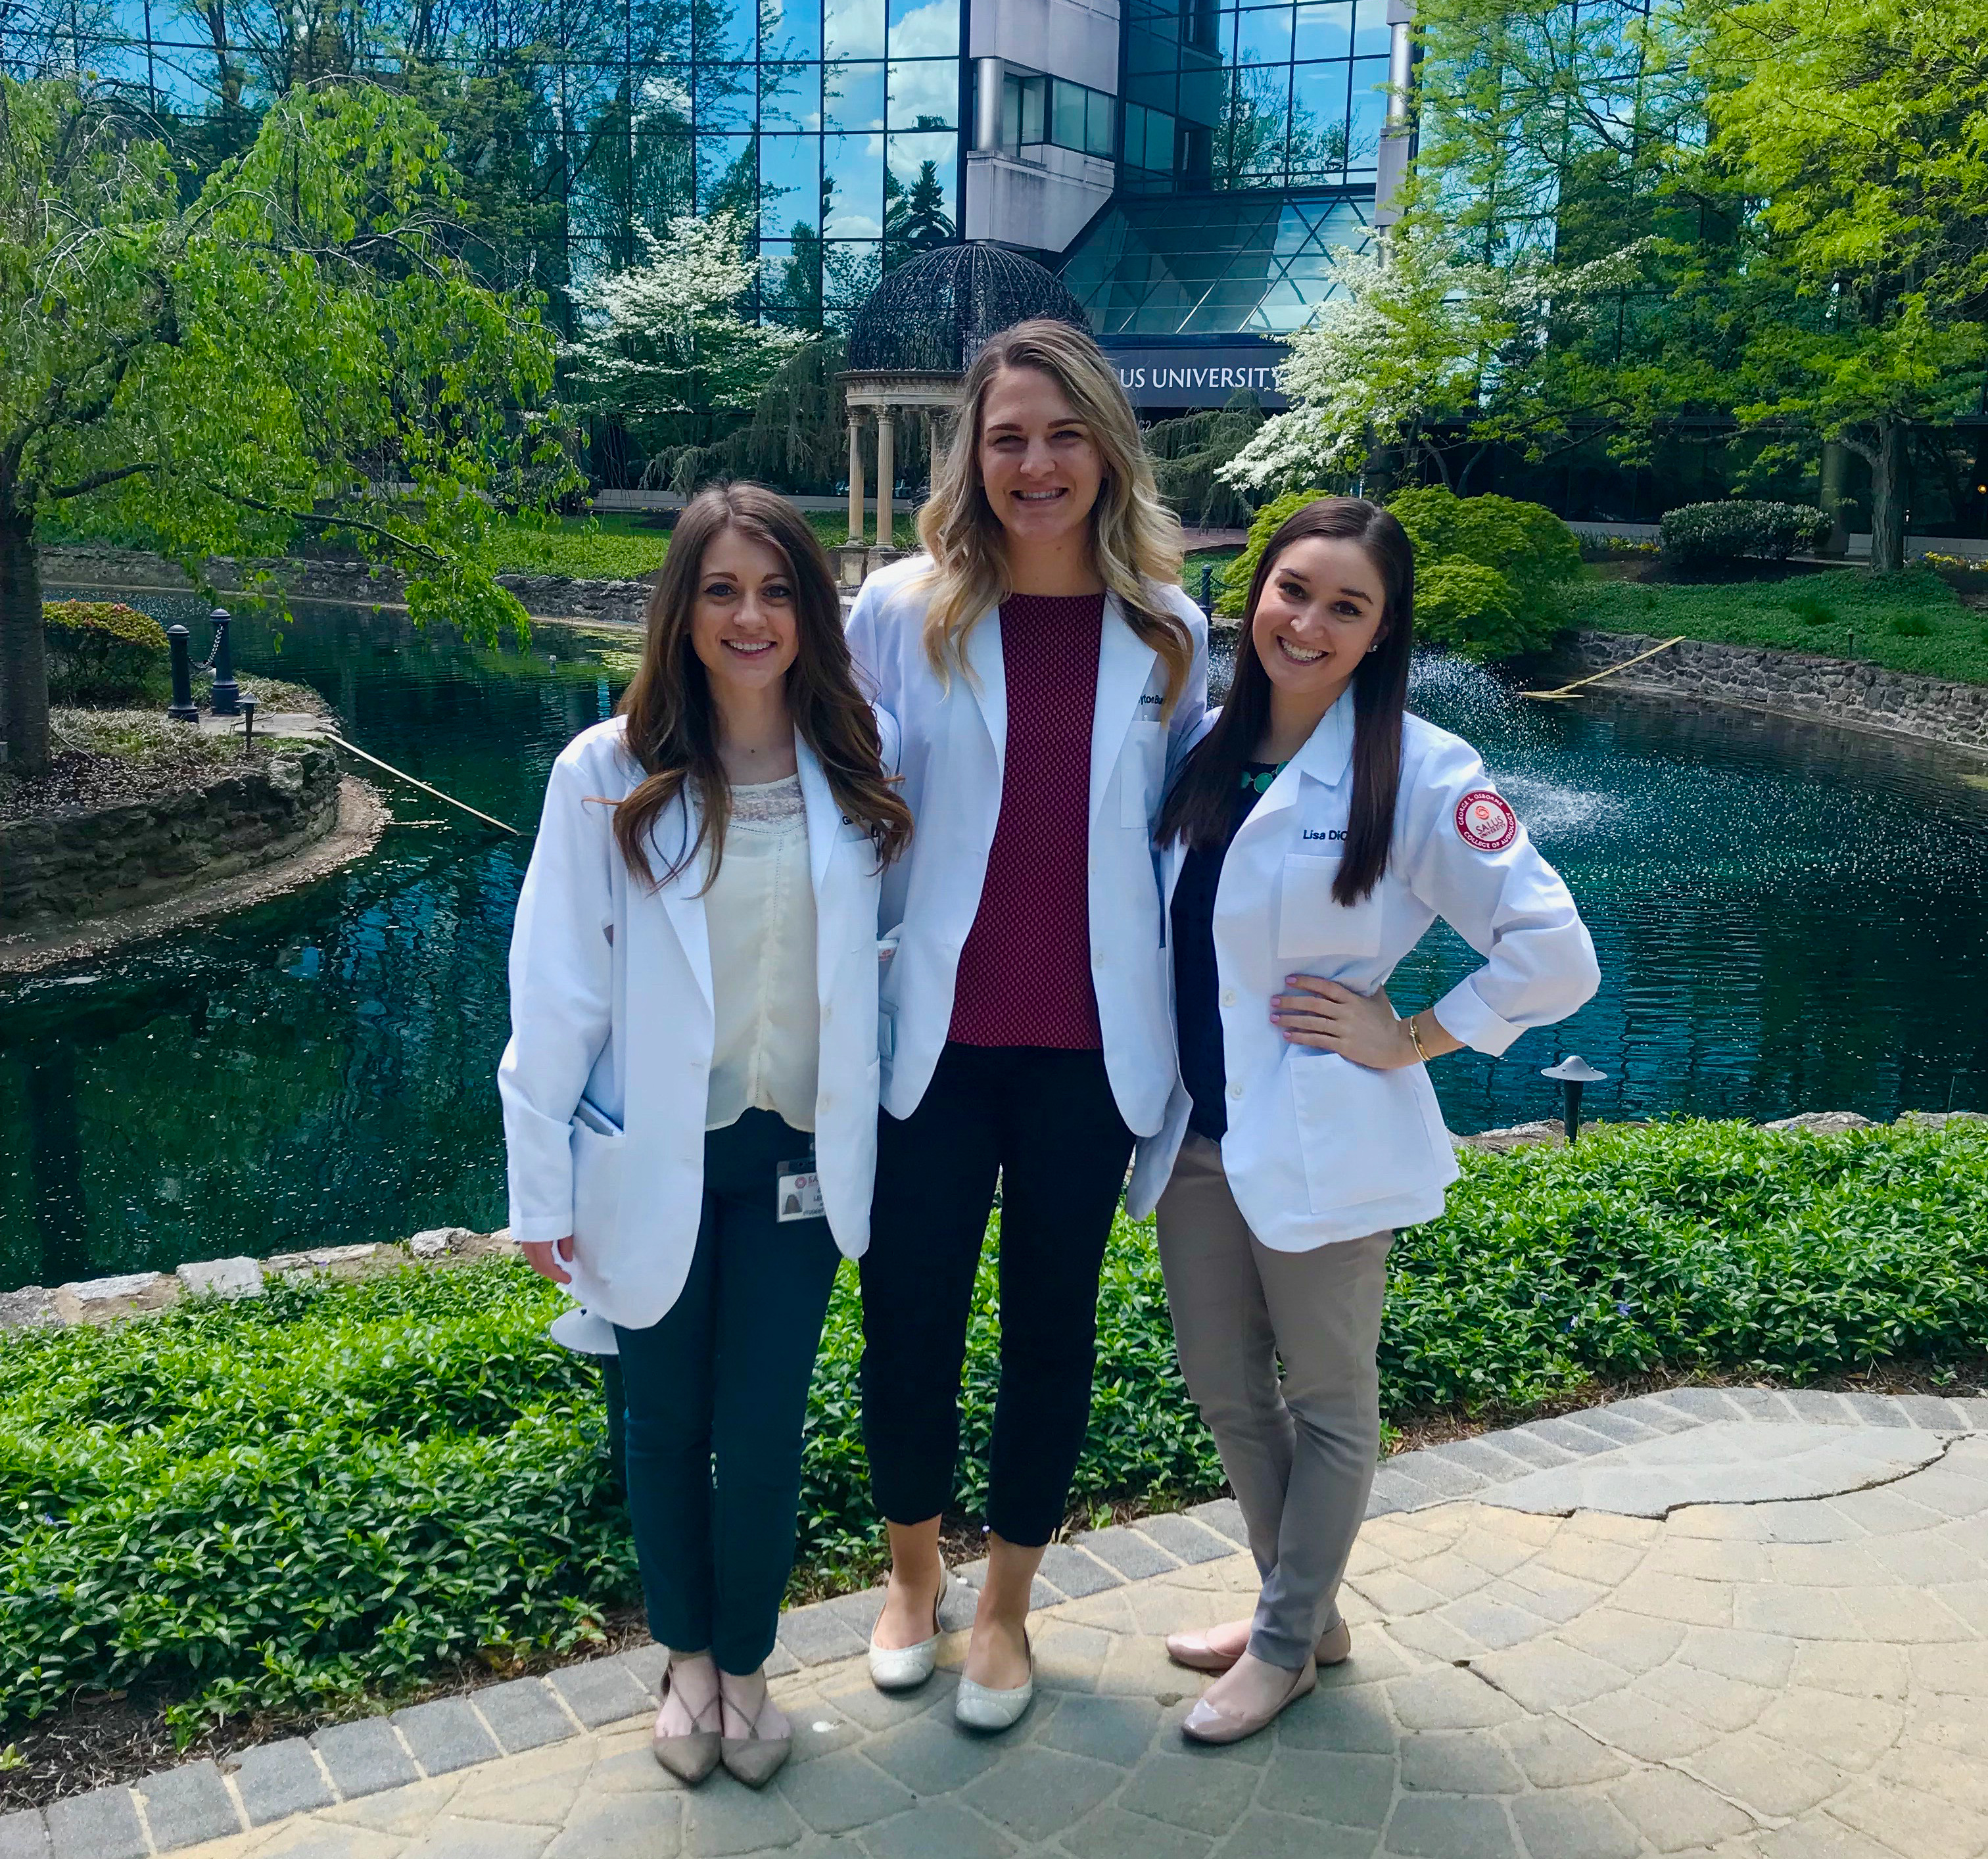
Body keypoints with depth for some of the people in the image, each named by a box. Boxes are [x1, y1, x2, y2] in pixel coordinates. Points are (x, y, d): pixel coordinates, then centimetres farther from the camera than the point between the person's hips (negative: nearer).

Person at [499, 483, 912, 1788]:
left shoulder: (864, 763, -3)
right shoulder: (609, 774, -9)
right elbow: (557, 991, -7)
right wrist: (543, 1188, -5)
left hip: (798, 1152, 1)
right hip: (653, 1155, -1)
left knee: (763, 1432, 7)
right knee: (667, 1425, 15)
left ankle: (748, 1665, 34)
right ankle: (688, 1659, 39)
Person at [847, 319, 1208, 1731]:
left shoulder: (1168, 633, 2)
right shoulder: (903, 613, -2)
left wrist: (1193, 1022, 7)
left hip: (1090, 1044, 1)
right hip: (936, 1034, -1)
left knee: (1052, 1324, 12)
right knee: (911, 1316, 7)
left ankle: (1006, 1603, 34)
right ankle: (914, 1572, 36)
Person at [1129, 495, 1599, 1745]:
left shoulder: (1419, 775, -14)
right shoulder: (1205, 752, 4)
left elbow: (1557, 956, -16)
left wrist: (1410, 1038, -13)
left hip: (1321, 1144, -6)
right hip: (1197, 1130, 6)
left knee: (1327, 1403, 13)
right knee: (1225, 1390, 18)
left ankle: (1289, 1641, 32)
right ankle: (1303, 1608, 40)